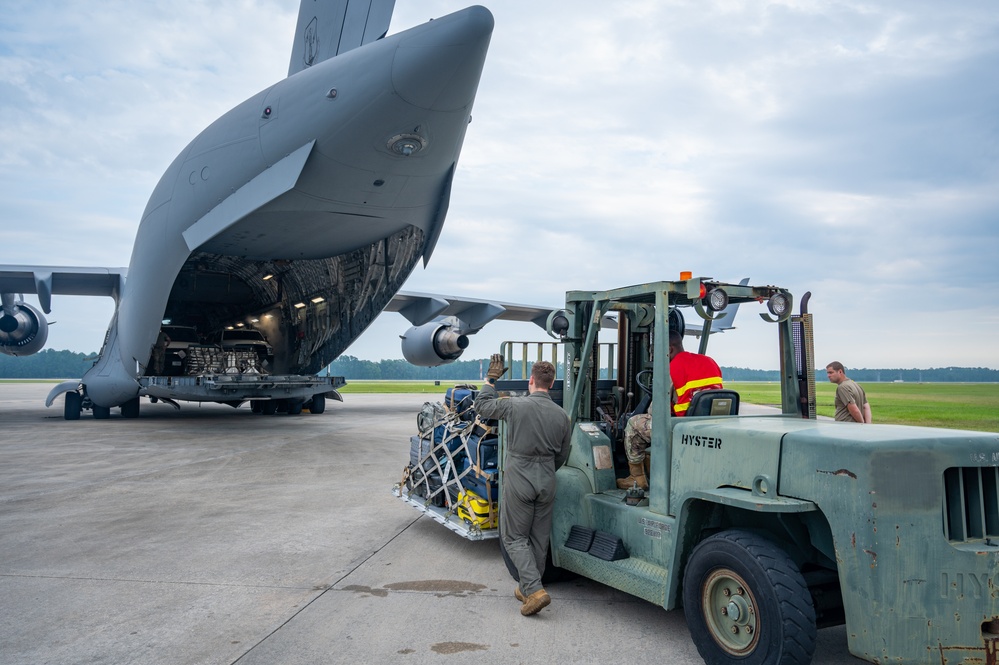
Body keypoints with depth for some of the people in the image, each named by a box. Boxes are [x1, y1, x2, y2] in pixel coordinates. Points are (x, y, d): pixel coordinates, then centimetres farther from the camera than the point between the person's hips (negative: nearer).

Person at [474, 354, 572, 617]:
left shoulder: (514, 405, -15)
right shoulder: (562, 416, -2)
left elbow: (481, 405, 2)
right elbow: (562, 456, 9)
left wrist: (492, 377, 13)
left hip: (518, 481, -4)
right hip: (546, 484, 4)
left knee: (514, 538, 7)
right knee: (539, 539, 15)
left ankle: (534, 589, -5)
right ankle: (528, 589, 27)